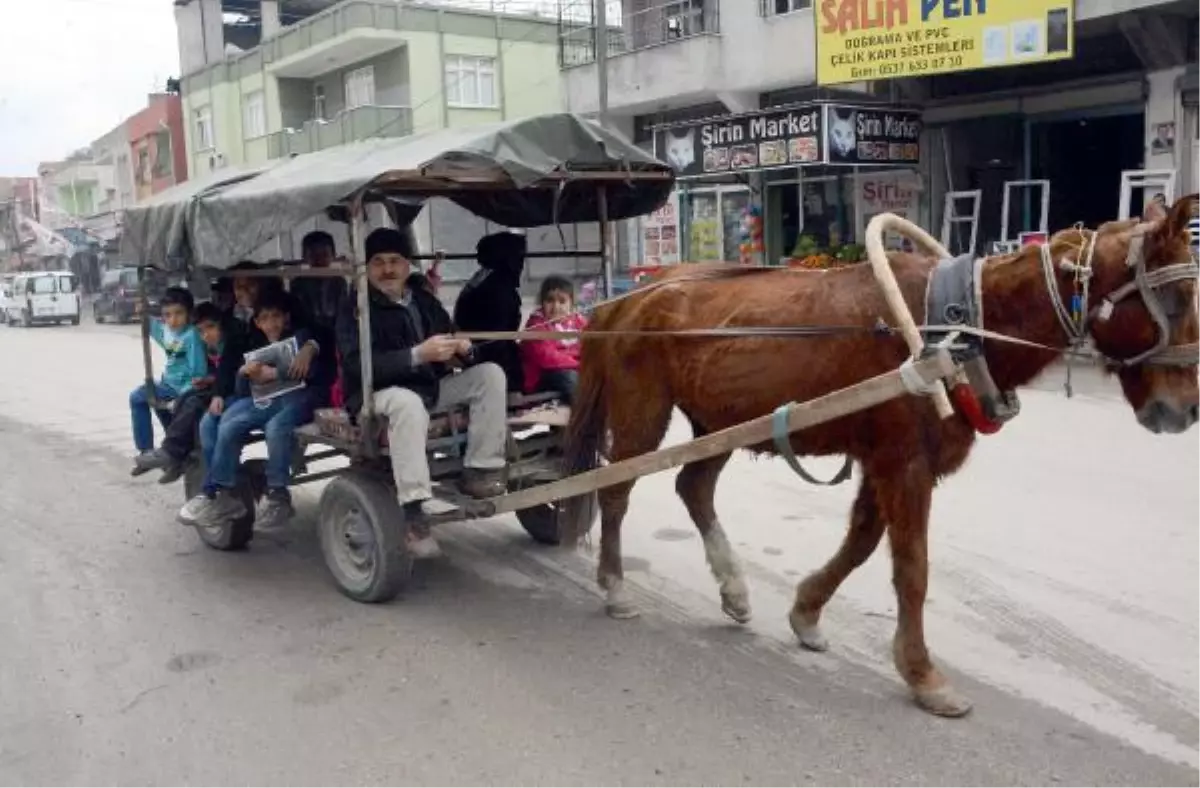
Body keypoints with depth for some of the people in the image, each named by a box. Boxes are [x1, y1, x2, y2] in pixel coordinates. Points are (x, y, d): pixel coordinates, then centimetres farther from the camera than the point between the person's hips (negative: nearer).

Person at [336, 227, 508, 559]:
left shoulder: (423, 299, 9)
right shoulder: (355, 307, -9)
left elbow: (450, 337, 17)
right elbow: (358, 365, -23)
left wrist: (463, 347, -11)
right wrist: (418, 354, -33)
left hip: (432, 386, 7)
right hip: (378, 393, -7)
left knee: (489, 374, -8)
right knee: (408, 402, -40)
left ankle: (480, 470, -12)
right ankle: (415, 505, -42)